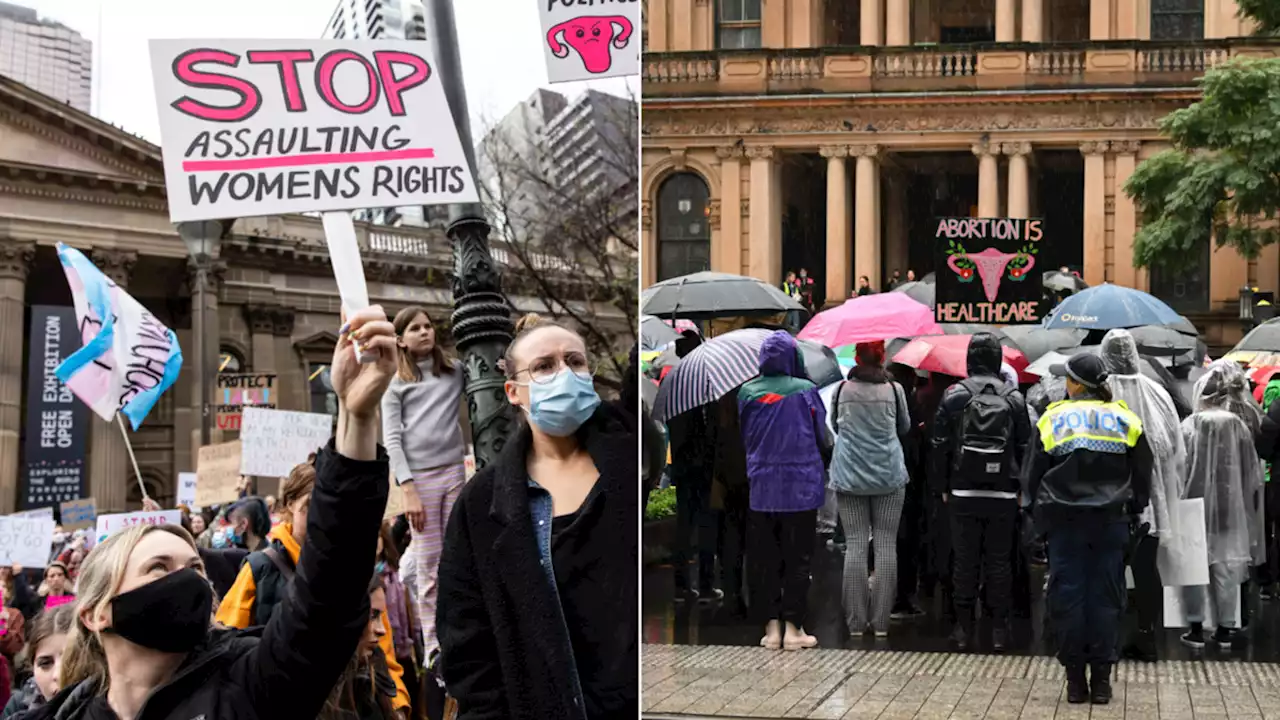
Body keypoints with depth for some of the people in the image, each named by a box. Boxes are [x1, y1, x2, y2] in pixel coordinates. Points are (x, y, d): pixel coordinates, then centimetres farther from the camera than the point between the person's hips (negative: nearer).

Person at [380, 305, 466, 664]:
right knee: (429, 566, -4)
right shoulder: (396, 384, 6)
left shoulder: (456, 373, 13)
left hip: (455, 472, 2)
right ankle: (434, 648, -1)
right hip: (420, 477, -2)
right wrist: (408, 489, -11)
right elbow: (392, 441, 0)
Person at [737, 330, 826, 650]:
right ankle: (793, 628, 4)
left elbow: (743, 438, 10)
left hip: (760, 489, 2)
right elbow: (822, 437, 2)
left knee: (763, 560, 7)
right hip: (800, 488, -2)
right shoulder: (806, 390, -7)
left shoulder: (747, 392, -1)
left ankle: (771, 627, 8)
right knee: (797, 559, 4)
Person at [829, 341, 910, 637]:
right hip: (888, 474, 0)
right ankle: (881, 621, 2)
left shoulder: (843, 389, -1)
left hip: (849, 476, 1)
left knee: (855, 544, 2)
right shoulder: (894, 389, -2)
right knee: (886, 543, 3)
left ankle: (856, 621, 1)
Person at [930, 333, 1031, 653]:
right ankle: (999, 628, 7)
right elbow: (1025, 446, 2)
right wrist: (1022, 488, 9)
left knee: (964, 560, 5)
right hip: (1003, 494, 1)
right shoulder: (1014, 398, 0)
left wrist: (942, 487, 7)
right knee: (999, 560, 6)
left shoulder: (954, 396, -3)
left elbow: (939, 445, -1)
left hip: (963, 493, -1)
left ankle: (964, 627, 8)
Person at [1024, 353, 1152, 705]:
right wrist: (1132, 510, 19)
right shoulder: (1124, 420, 3)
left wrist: (1036, 511, 14)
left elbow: (1032, 475, 2)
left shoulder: (1052, 420, -2)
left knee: (1067, 596, 3)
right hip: (1111, 521, 1)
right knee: (1106, 596, 5)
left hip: (1064, 521, -1)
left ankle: (1076, 679, 4)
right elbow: (1143, 474, 9)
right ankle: (1101, 678, 4)